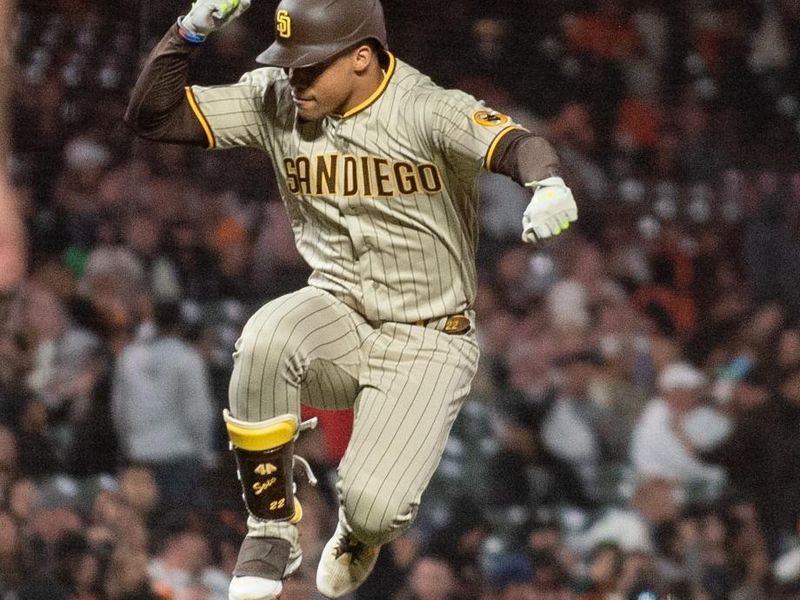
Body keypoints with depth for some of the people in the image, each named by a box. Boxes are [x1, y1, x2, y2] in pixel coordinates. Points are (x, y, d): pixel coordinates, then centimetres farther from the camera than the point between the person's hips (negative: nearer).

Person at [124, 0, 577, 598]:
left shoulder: (426, 110, -16)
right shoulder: (274, 102, -3)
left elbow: (519, 145, -32)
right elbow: (152, 115, -2)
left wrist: (549, 184, -57)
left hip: (429, 341, -3)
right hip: (337, 319, 3)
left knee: (373, 507, -20)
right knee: (266, 342, -34)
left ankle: (359, 536, 23)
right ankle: (272, 530, -13)